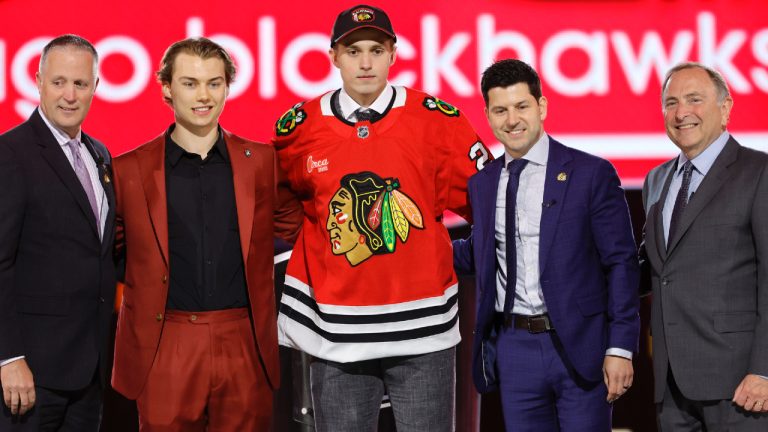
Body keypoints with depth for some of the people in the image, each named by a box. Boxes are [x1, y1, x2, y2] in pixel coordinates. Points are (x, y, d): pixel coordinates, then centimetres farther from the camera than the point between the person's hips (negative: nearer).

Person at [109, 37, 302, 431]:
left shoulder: (262, 161, 7)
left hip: (246, 348, 1)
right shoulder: (129, 170, 3)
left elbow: (293, 228, 17)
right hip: (164, 350, -1)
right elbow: (109, 254, 13)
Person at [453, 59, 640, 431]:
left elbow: (621, 263, -5)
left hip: (579, 346, -4)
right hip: (513, 347, 4)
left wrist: (620, 348, -11)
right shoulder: (482, 182, 10)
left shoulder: (591, 174, -4)